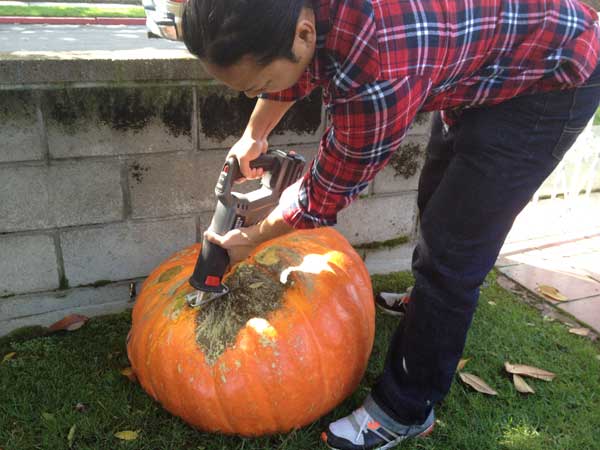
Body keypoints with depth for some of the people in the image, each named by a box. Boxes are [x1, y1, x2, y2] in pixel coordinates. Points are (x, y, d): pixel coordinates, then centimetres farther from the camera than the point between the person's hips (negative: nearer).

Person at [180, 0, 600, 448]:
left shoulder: (377, 74, -42)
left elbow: (329, 191, -25)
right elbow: (290, 77, 7)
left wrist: (250, 239, -8)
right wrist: (253, 137, 18)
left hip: (554, 76, -8)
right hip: (482, 59, 9)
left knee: (451, 247, -9)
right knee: (435, 203, 23)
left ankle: (406, 411, 8)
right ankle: (430, 299, 50)